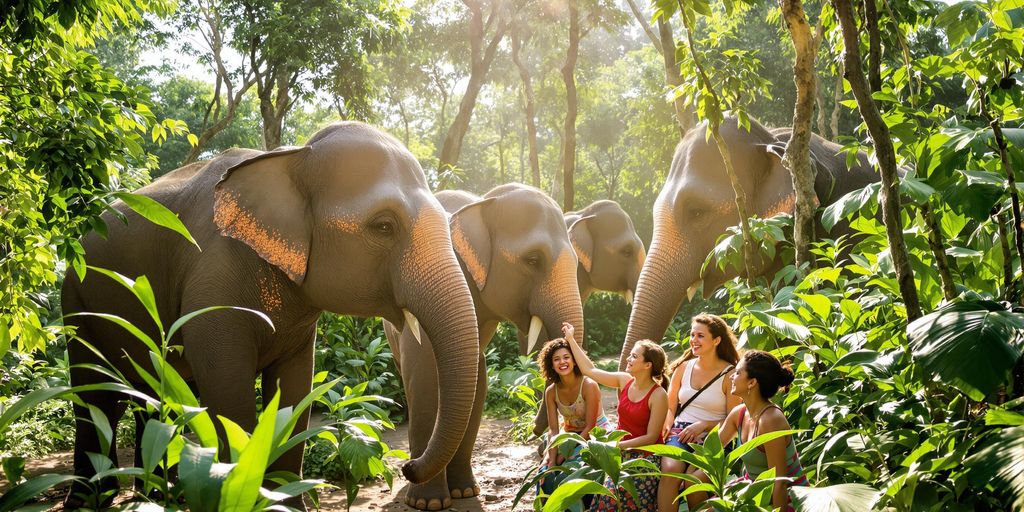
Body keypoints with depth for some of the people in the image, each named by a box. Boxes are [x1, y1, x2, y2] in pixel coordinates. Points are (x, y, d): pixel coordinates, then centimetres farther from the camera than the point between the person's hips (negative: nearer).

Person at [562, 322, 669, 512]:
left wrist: (616, 445, -18)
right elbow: (589, 370, 11)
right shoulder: (624, 381, 3)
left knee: (615, 494, -26)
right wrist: (571, 339, 15)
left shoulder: (658, 396, -14)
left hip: (645, 457, -5)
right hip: (621, 453, 5)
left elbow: (651, 437, -14)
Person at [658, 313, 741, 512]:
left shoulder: (730, 375, -1)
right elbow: (670, 406, 18)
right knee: (670, 470, -30)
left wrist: (703, 425, -14)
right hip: (681, 432, 3)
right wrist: (668, 426, -3)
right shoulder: (684, 367, 12)